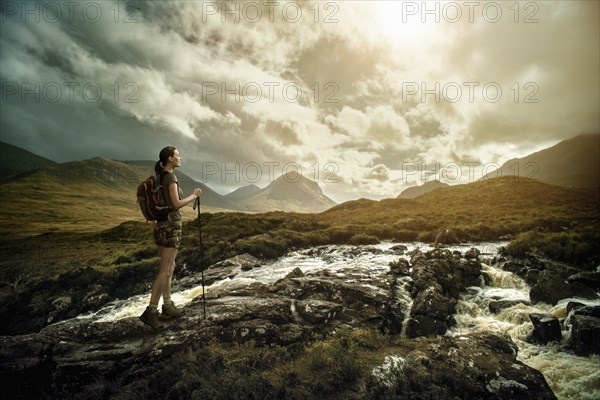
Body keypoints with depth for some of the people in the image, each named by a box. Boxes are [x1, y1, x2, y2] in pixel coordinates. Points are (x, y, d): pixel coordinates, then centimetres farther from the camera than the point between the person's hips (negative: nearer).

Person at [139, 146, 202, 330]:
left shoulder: (159, 177, 13)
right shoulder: (170, 177, -15)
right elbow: (177, 204, -21)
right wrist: (194, 195, -8)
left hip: (161, 225, 9)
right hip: (170, 226, -9)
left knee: (169, 268, 15)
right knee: (165, 271, -5)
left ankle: (168, 306, 23)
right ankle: (150, 311, -3)